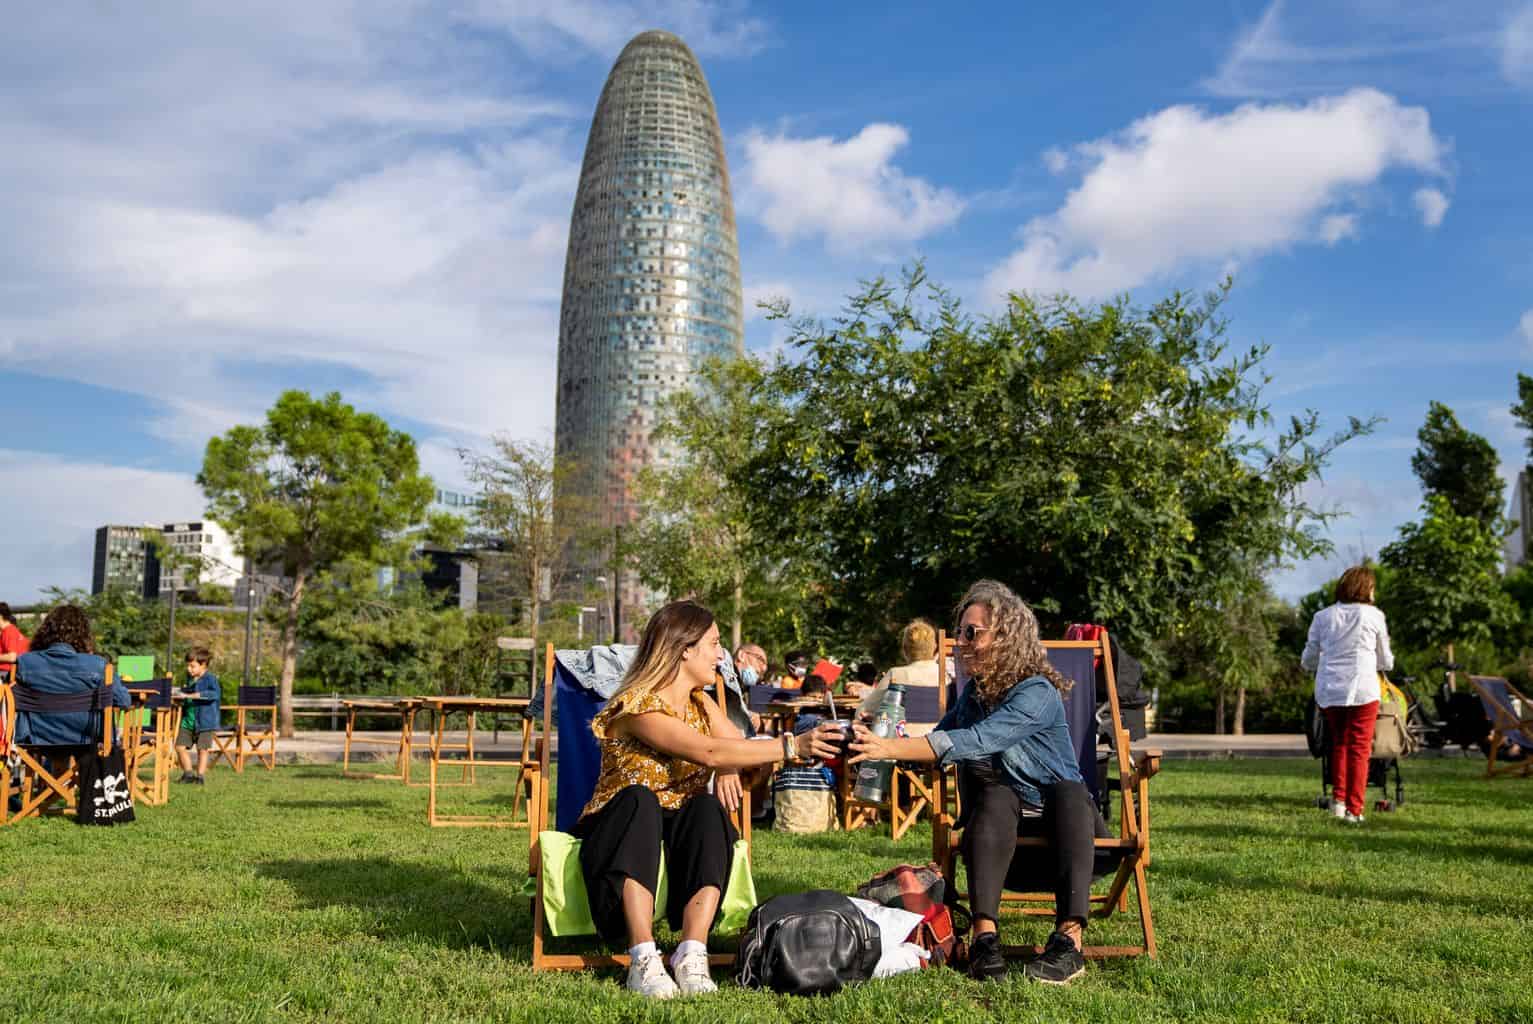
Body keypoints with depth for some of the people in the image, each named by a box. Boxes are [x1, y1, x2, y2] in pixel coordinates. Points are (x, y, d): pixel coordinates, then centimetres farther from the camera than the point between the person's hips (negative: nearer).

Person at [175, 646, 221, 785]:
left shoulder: (210, 679, -11)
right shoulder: (190, 678, 13)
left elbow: (214, 693, -30)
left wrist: (189, 695, -32)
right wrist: (182, 695, 12)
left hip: (204, 721, -7)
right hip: (188, 720, 7)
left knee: (203, 749, 0)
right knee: (180, 746, 5)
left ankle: (200, 776, 9)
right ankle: (188, 773, 18)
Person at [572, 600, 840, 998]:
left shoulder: (700, 704, 11)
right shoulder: (639, 705, -17)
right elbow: (708, 753, -28)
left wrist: (728, 768, -21)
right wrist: (791, 746, -31)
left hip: (679, 832, 6)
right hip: (622, 827, -5)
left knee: (708, 808, -27)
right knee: (640, 799, -37)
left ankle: (692, 955, -34)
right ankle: (644, 959, -42)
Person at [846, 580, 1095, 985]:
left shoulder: (1037, 694, -20)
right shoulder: (973, 692, 5)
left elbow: (974, 742, -33)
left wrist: (888, 747, -39)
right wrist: (877, 744, -11)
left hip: (1057, 814, -4)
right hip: (996, 816, 4)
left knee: (1069, 791, -37)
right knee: (995, 796, -31)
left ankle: (1069, 937, -48)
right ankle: (984, 934, -45)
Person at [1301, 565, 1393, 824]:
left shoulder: (1322, 617, 9)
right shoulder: (1373, 615, 3)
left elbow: (1308, 660, 13)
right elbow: (1386, 661, 13)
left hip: (1328, 691, 3)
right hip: (1362, 690, -3)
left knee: (1339, 744, 20)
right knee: (1359, 749, 3)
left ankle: (1338, 799, 12)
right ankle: (1353, 810, 1)